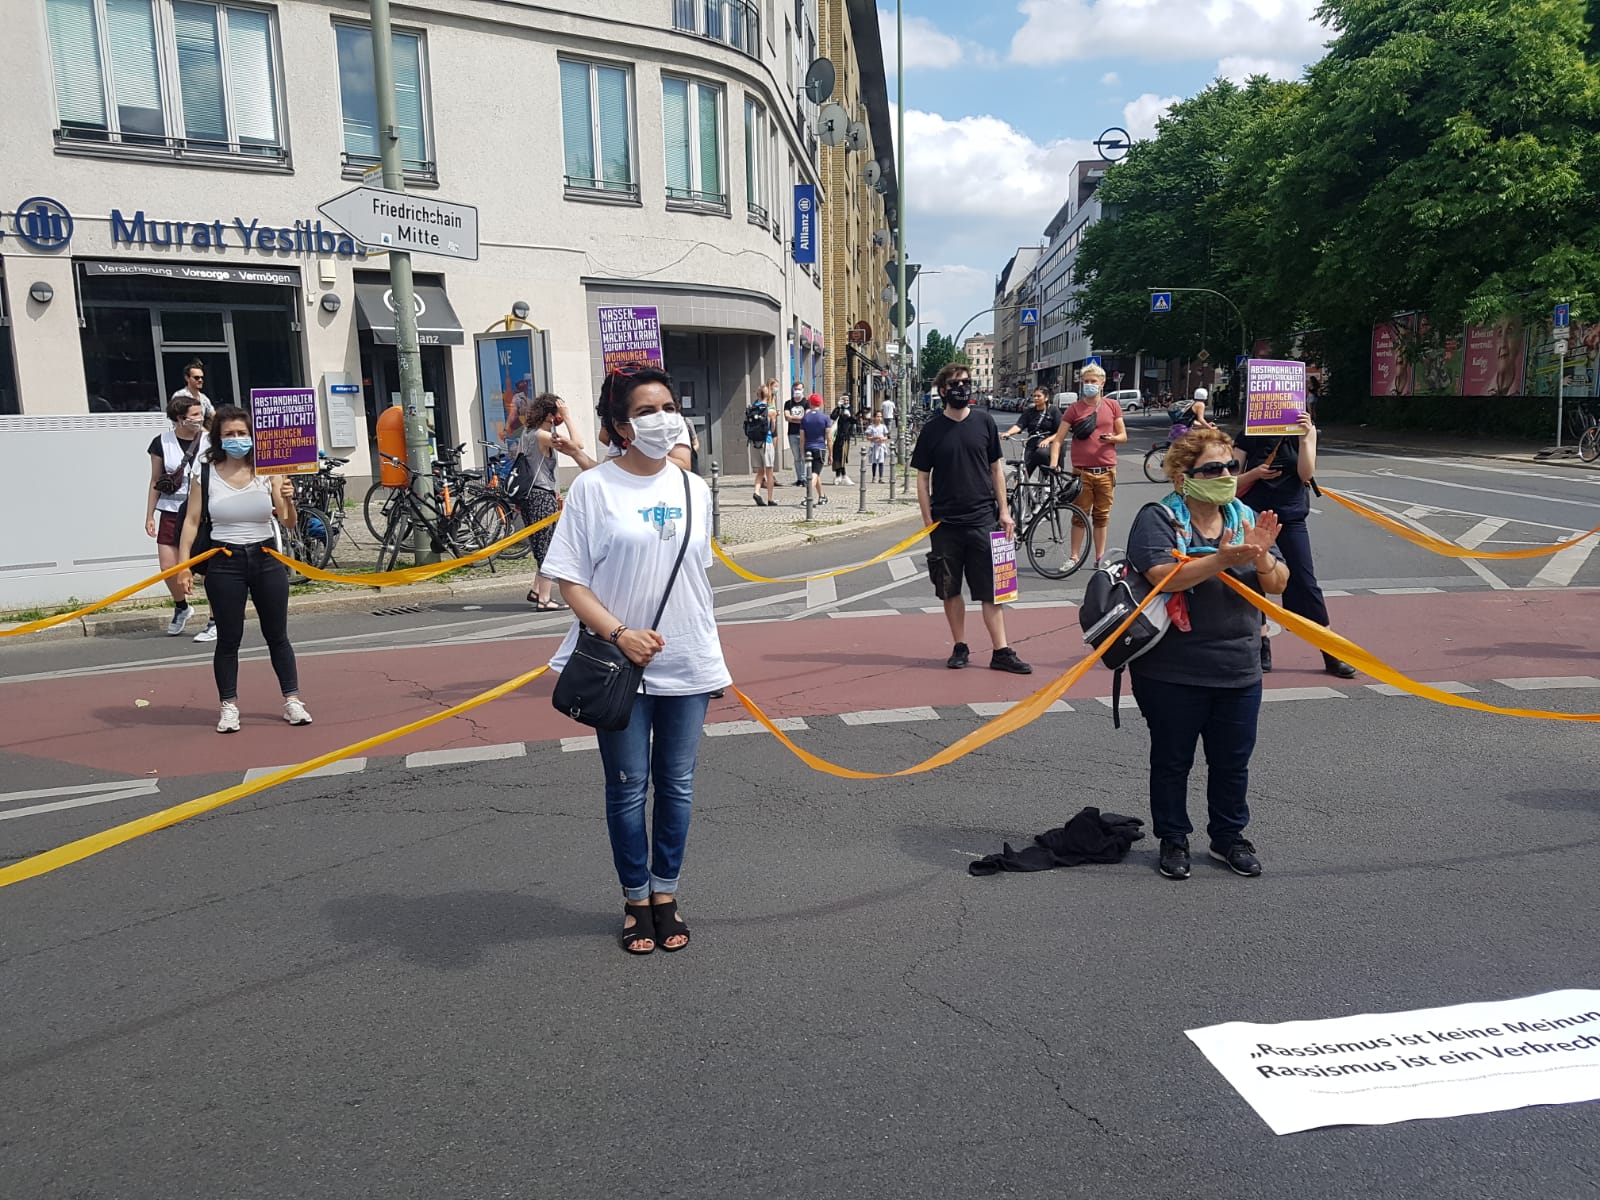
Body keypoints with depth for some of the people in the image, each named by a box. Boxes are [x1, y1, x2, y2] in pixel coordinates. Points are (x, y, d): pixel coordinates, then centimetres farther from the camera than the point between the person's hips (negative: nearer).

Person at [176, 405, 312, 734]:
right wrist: (183, 566, -6)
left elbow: (289, 524, -3)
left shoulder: (268, 472, -2)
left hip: (266, 559, 1)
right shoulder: (205, 475, -2)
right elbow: (192, 522, 0)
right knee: (228, 639, 5)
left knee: (277, 635, 9)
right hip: (225, 563, -1)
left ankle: (292, 701, 18)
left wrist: (288, 500, -24)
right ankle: (229, 706, 15)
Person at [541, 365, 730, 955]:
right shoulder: (593, 488, -7)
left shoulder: (693, 489, 6)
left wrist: (709, 651, 14)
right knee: (628, 786, 8)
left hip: (688, 662, 4)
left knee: (677, 784, 11)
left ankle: (665, 893, 27)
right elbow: (571, 581, -9)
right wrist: (620, 634, -22)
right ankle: (635, 899, 24)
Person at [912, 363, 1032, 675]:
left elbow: (996, 468, 9)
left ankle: (1001, 652, 4)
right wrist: (928, 521, -3)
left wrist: (1004, 511, 2)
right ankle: (960, 648, 20)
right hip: (945, 523, 0)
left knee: (991, 589, 0)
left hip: (983, 520, 0)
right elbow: (922, 477, 3)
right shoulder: (932, 429, 1)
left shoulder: (984, 421, 4)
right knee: (950, 590, 8)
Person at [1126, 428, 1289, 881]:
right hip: (1172, 673, -5)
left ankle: (1228, 837, 32)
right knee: (1172, 760, 9)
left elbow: (1278, 584, 4)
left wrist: (1262, 557, -17)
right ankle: (1173, 839, 26)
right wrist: (1220, 560, -33)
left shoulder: (1245, 517, 8)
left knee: (1232, 762, 14)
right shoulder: (1157, 519, -9)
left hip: (1239, 671, 5)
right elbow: (1161, 576, -24)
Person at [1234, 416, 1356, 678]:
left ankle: (1330, 654, 4)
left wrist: (1304, 438, -18)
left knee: (1306, 582, -2)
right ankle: (1262, 650, 14)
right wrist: (1254, 473, -18)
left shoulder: (1304, 431, 3)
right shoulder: (1248, 438, 1)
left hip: (1291, 517, 0)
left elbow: (1306, 473, -9)